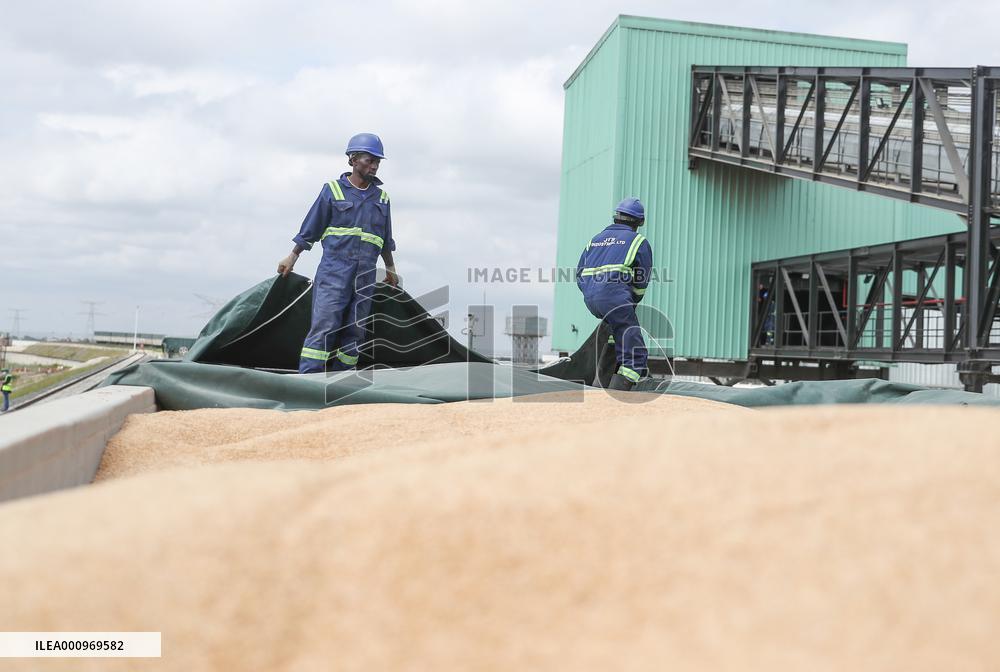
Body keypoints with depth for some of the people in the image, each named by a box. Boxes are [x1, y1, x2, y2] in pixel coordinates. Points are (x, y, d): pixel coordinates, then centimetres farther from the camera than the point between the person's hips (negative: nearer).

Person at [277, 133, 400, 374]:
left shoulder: (381, 198, 15)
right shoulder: (333, 190, 4)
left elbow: (386, 240, 26)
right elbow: (310, 229, 8)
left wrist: (391, 269, 30)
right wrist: (292, 257, 9)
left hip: (365, 277, 4)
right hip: (333, 270, -4)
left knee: (354, 332, 2)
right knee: (324, 326, -14)